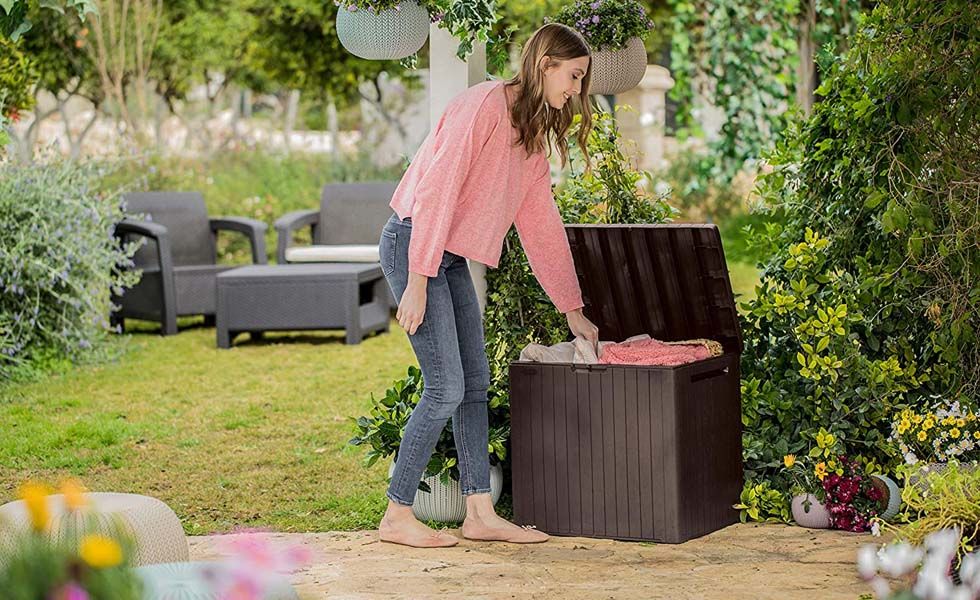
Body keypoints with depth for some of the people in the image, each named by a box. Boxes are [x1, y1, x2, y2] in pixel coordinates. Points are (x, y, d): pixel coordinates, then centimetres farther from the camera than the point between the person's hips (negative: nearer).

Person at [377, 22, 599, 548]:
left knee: (474, 383, 8)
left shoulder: (534, 138, 14)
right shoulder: (484, 104, -15)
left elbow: (542, 225, 19)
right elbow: (437, 189, -21)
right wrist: (418, 281, -24)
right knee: (446, 388, -10)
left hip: (451, 257, 10)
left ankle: (480, 514, 12)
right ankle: (396, 518, -1)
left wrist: (572, 311, 21)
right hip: (412, 243, -10)